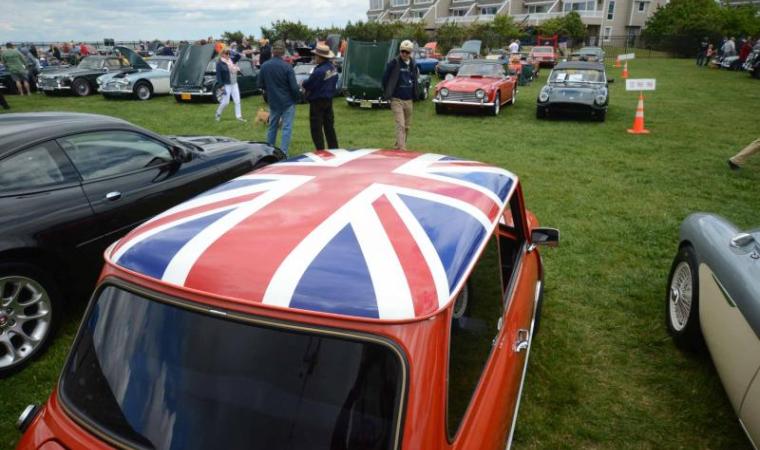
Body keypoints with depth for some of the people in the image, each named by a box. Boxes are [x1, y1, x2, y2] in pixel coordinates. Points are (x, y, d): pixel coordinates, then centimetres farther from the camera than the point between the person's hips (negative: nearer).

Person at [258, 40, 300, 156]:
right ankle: (283, 153, -4)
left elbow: (260, 85, 4)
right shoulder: (287, 67, -16)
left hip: (273, 102, 4)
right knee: (287, 128, 0)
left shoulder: (264, 66, -4)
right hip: (287, 102, -4)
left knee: (272, 126, 18)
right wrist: (298, 95, 5)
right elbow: (294, 87, -15)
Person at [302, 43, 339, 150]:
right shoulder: (333, 68, 2)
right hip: (329, 100, 9)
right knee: (329, 126, 17)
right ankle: (334, 149, 24)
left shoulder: (319, 71, -25)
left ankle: (321, 151, 1)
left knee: (316, 129, 0)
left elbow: (307, 85, -18)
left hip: (317, 102, -9)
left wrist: (303, 83, 2)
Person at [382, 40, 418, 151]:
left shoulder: (413, 65, 9)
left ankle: (399, 145, 28)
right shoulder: (394, 63, -7)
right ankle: (401, 148, -17)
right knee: (400, 125, -15)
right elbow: (385, 78, -3)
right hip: (397, 100, -6)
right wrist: (388, 93, 1)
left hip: (408, 100, 6)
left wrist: (414, 94, 14)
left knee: (407, 126, 12)